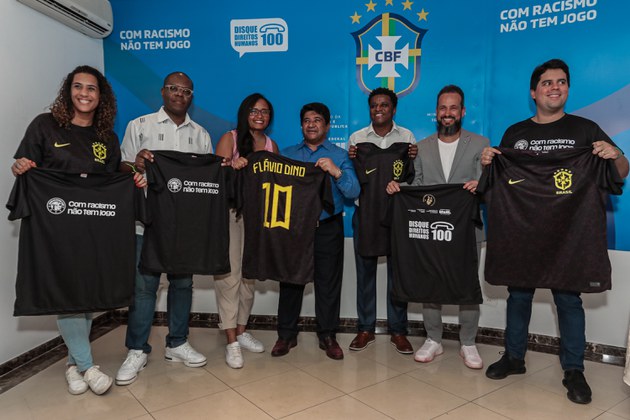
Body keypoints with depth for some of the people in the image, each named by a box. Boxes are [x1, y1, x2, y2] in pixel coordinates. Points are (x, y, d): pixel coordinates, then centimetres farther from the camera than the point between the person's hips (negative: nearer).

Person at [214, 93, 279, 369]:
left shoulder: (271, 145, 12)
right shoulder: (230, 139, 0)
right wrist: (232, 167, -25)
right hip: (229, 213, -4)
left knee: (249, 275, 9)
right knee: (229, 275, -8)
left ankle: (241, 331, 23)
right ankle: (232, 342, -1)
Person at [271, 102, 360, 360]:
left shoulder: (339, 155, 5)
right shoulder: (287, 154, 13)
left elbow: (354, 192, -6)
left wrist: (336, 172, -21)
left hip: (328, 229, -1)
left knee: (329, 283, 4)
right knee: (290, 281, 6)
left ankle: (328, 336, 19)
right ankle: (286, 335, 21)